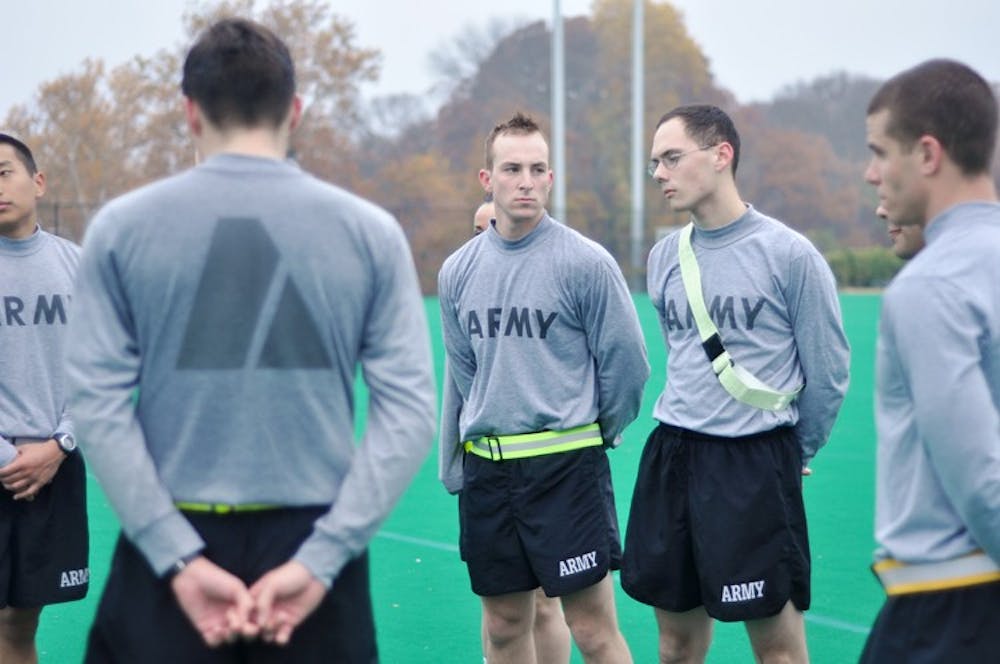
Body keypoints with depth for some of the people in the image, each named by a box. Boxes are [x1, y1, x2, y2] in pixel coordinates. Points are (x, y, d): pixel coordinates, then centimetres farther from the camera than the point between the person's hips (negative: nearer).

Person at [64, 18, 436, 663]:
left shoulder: (122, 227, -1)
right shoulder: (370, 231, 0)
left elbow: (100, 405, -7)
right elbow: (409, 411, -6)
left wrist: (180, 560, -9)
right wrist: (319, 560, -10)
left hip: (171, 549, 0)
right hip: (311, 548, 1)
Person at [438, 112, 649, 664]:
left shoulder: (585, 262, -9)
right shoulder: (457, 271, 6)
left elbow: (626, 363, -5)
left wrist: (593, 432, 8)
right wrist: (455, 466, 14)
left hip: (567, 467, -4)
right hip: (484, 469, 5)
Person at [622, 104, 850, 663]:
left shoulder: (789, 253, -10)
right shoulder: (664, 257, 7)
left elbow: (828, 371, -3)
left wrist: (796, 452, 7)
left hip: (757, 464, -5)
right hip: (671, 456, 5)